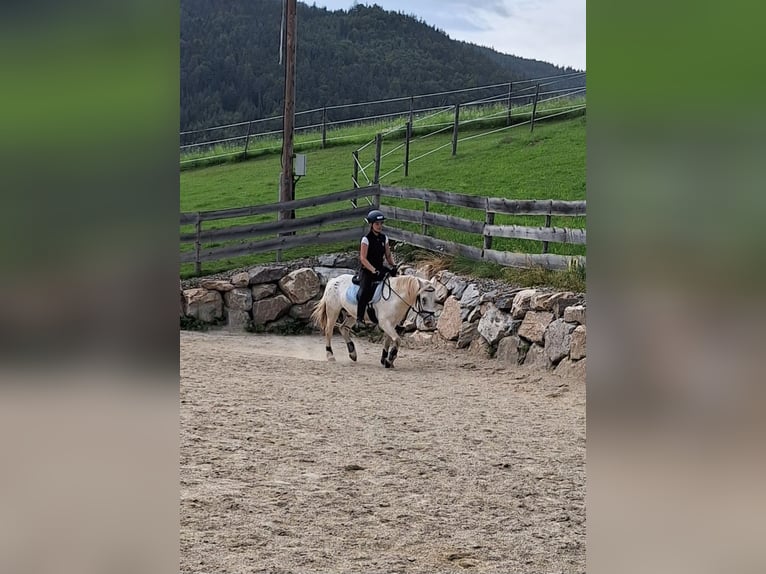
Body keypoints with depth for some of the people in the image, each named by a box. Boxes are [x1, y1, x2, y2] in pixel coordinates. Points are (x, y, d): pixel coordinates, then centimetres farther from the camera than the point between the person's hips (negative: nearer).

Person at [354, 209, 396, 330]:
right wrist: (373, 270, -26)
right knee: (365, 291, -29)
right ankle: (359, 319, -26)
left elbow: (388, 255, 15)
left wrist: (393, 266, -4)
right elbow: (363, 258, -15)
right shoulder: (366, 239, -9)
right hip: (367, 270, -6)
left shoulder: (384, 238, 9)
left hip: (380, 269, 6)